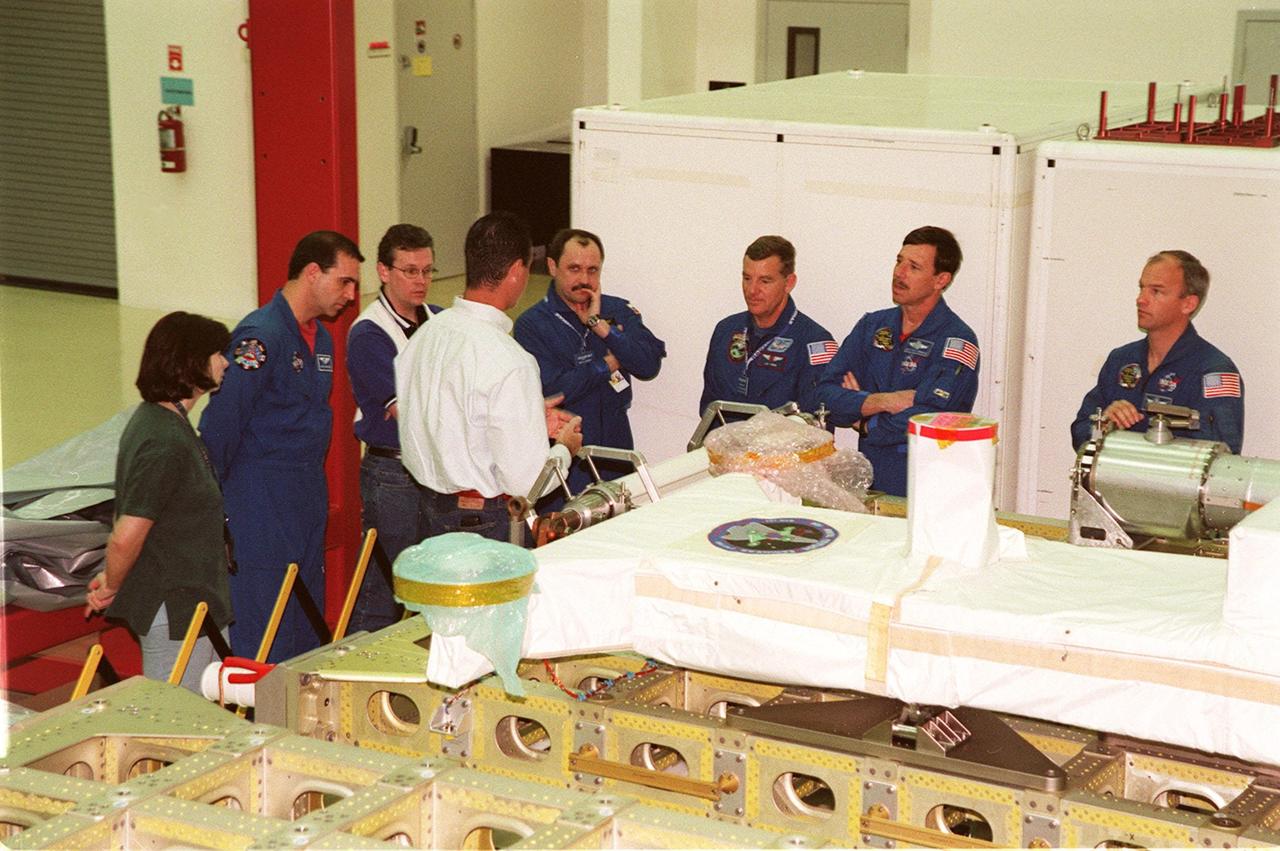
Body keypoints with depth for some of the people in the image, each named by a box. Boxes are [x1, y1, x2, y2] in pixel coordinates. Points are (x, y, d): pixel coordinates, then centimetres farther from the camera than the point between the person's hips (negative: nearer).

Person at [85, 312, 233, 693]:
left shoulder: (155, 419, 10)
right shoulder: (165, 443, -24)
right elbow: (125, 539, -25)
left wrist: (113, 581, 17)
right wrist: (110, 590, -8)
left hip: (194, 604, 10)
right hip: (174, 613, -10)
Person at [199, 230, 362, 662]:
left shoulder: (321, 339, 13)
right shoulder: (259, 335, -17)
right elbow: (221, 420, -18)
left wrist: (315, 487, 19)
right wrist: (211, 496, -15)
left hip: (309, 503, 9)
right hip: (261, 506, -9)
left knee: (307, 620, 13)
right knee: (263, 639, -5)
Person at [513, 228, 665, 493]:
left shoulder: (618, 311, 6)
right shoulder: (531, 324, -7)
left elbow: (650, 366, -8)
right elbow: (552, 390, -19)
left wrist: (600, 325, -15)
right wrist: (608, 364, -8)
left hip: (616, 451, 4)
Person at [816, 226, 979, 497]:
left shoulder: (957, 342, -6)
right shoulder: (872, 326, 13)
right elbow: (825, 395, 3)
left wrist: (862, 421, -2)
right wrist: (881, 401, -14)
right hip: (867, 484, 4)